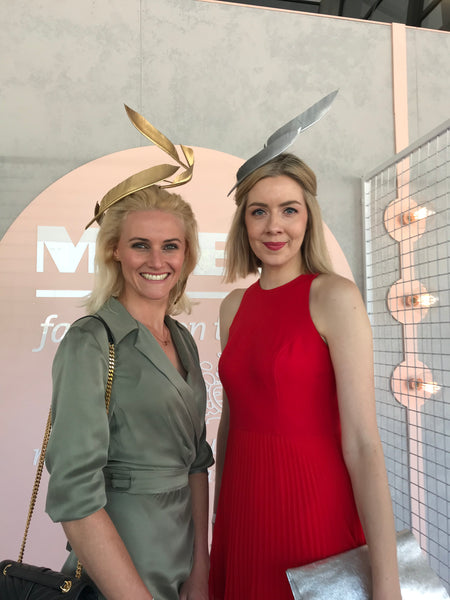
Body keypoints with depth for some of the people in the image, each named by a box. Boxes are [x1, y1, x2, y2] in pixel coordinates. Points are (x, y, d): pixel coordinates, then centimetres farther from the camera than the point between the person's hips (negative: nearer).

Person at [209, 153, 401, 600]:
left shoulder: (335, 297, -14)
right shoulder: (234, 306, 4)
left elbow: (362, 442, -17)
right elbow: (231, 416, 10)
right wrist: (219, 511, 15)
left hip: (312, 504, -5)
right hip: (243, 503, 6)